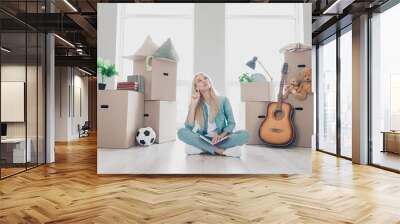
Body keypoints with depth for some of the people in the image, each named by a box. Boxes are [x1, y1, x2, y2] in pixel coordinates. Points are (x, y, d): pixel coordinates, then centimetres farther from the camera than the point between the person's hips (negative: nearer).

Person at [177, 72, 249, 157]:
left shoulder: (223, 99, 5)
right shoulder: (196, 104, 5)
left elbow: (231, 123, 2)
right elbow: (189, 127, -7)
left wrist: (221, 135, -17)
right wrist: (193, 104, -10)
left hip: (221, 138, 0)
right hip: (203, 139, 1)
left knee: (244, 134, -28)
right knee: (182, 132, -28)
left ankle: (203, 149, -25)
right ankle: (221, 150, -28)